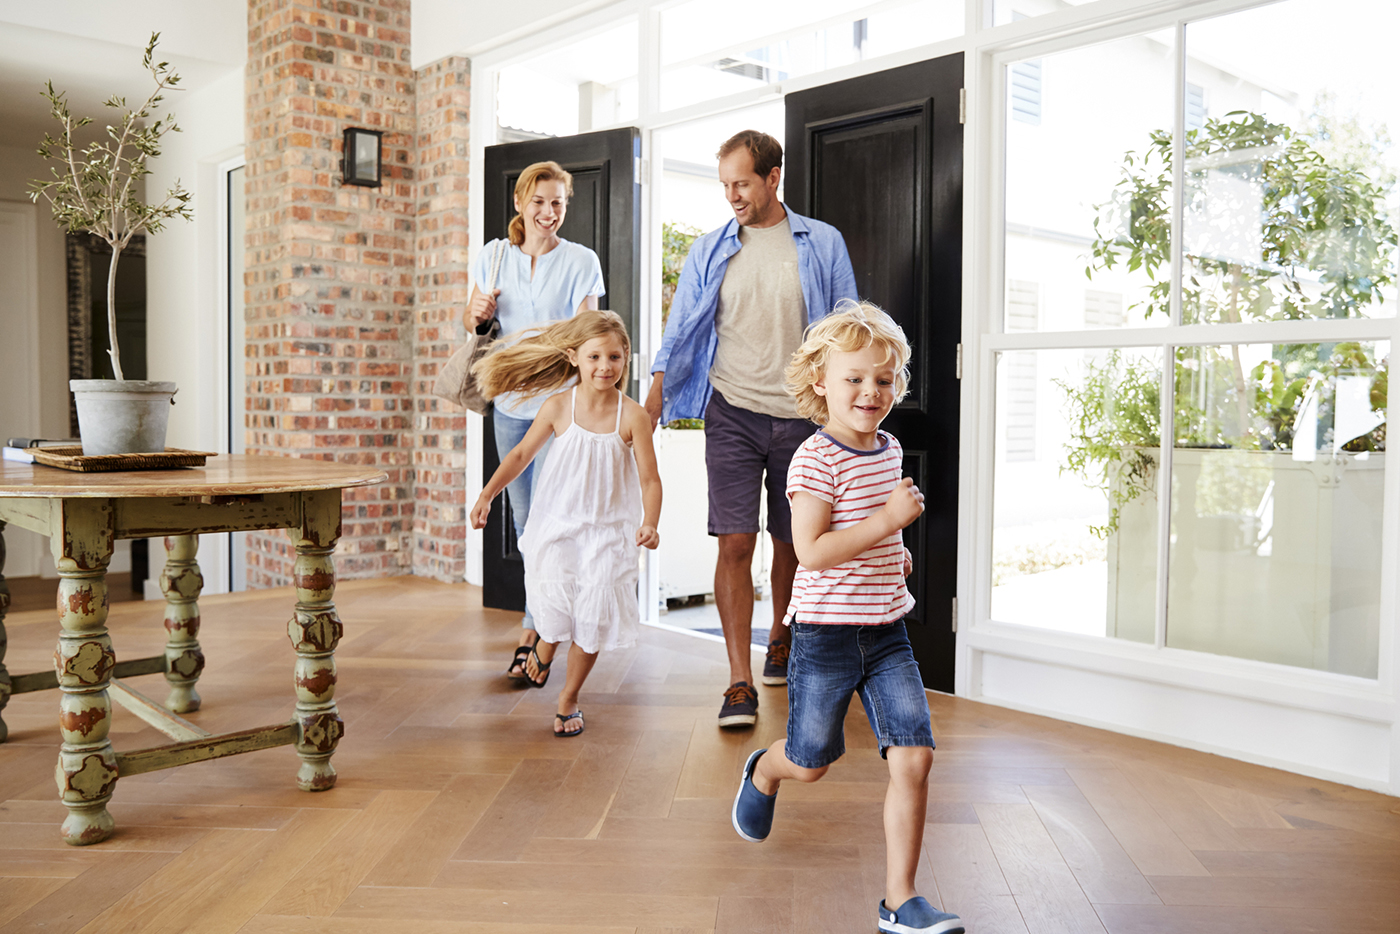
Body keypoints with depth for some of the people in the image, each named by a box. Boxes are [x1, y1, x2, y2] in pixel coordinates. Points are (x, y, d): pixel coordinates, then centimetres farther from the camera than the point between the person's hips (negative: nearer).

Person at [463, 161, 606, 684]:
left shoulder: (581, 262, -2)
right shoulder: (494, 255, 9)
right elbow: (471, 322, 16)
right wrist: (478, 314, -7)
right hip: (509, 402, 5)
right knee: (523, 519, 11)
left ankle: (532, 634, -5)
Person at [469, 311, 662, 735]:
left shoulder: (632, 416, -9)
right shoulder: (558, 407, -5)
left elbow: (649, 479, -8)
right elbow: (522, 453, 7)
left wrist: (649, 524, -23)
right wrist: (486, 495, 2)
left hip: (607, 532, 0)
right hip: (557, 526, 1)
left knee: (592, 618, -1)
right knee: (554, 611, -5)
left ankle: (569, 697, 23)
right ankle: (544, 645, 36)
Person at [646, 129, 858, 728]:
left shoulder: (822, 244, 4)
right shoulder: (710, 251, 6)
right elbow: (679, 335, 8)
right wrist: (650, 406, 0)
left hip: (801, 415, 0)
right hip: (733, 414, 0)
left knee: (792, 542, 12)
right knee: (735, 543, -8)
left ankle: (779, 638, 39)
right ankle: (740, 683, -4)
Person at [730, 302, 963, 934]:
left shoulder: (889, 449, 9)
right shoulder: (815, 460, -16)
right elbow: (811, 550, -24)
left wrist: (893, 552, 13)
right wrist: (888, 519, -26)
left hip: (887, 632, 6)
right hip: (826, 634, -6)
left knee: (914, 757, -4)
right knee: (811, 762, 11)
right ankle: (762, 772, 48)